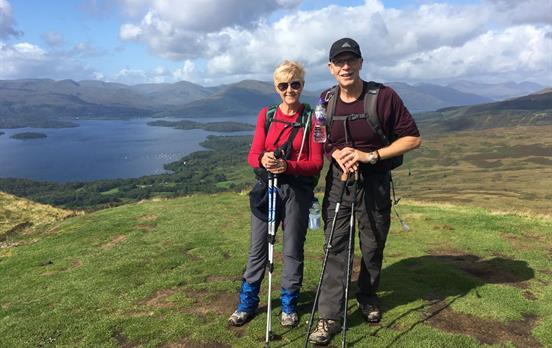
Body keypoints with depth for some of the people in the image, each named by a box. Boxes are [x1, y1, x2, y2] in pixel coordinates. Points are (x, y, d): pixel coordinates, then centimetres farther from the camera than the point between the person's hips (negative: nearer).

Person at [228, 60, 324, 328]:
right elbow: (252, 155, 1)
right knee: (257, 248, 8)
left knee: (293, 250, 7)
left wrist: (288, 166, -24)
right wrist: (263, 159, -23)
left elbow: (316, 163, -6)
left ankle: (289, 305, 25)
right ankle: (247, 303, 24)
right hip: (266, 188, 2)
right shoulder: (266, 115, 7)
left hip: (297, 191, -2)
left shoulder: (311, 118, -1)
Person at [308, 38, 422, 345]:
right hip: (338, 180, 2)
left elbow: (413, 138, -10)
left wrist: (370, 156, -18)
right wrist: (337, 154, -11)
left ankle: (369, 298, 37)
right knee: (335, 247, -2)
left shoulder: (384, 96, -12)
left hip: (375, 182, -2)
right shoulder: (326, 100, 1)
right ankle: (330, 316, 5)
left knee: (373, 246, 12)